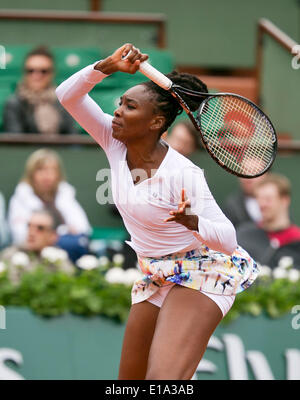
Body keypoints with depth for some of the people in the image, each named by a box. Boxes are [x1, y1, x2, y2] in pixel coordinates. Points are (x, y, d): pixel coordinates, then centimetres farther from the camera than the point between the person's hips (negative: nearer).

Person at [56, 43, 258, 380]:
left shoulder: (182, 173, -22)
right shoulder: (115, 143, -5)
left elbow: (227, 239, -22)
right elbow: (67, 95, -9)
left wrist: (193, 222, -42)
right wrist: (108, 65, -24)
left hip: (202, 272, -8)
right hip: (155, 277, 8)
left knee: (164, 379, -29)